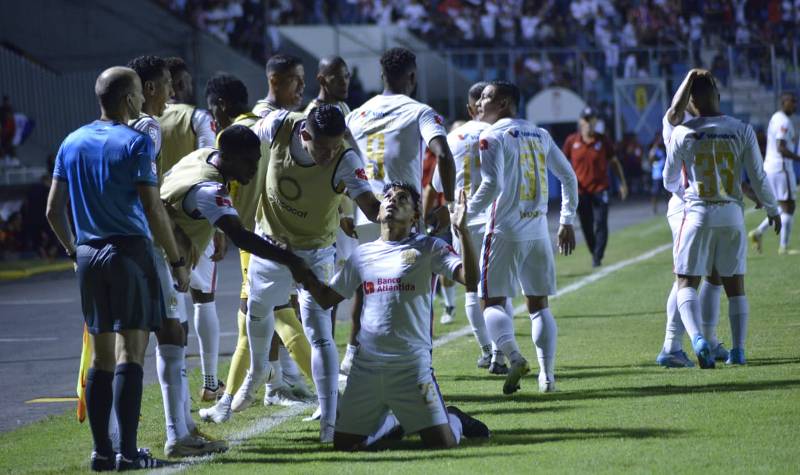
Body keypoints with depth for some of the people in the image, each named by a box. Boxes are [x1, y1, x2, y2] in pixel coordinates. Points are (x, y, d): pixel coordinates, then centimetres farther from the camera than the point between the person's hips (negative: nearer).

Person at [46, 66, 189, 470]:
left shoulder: (71, 143, 10)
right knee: (131, 353, -6)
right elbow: (153, 209, -13)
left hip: (89, 256, 6)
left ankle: (101, 451, 9)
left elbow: (53, 210, 12)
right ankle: (127, 452, -10)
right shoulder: (135, 143, -9)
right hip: (130, 253, -6)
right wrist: (177, 261, -6)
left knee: (101, 357, 10)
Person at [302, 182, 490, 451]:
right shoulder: (362, 254, 14)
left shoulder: (428, 248, 1)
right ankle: (393, 422, 34)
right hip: (366, 366, 4)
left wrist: (463, 231, -24)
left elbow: (470, 278, -13)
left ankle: (454, 420, 28)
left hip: (412, 365, -4)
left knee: (443, 443, -9)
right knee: (344, 444, 6)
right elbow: (326, 298, 20)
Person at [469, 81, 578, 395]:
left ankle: (514, 356, -25)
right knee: (539, 304, 11)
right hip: (539, 233, 5)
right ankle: (547, 374, 1)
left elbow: (492, 184, -18)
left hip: (505, 232, -5)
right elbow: (568, 177, 15)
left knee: (493, 302, 0)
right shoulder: (540, 135, 14)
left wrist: (464, 214, -9)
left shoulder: (492, 136, -6)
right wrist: (567, 221, 20)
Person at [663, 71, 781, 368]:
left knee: (686, 283, 1)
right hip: (731, 214, 2)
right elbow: (758, 177, 2)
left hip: (698, 213, -2)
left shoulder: (682, 134, -5)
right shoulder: (742, 131, -2)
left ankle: (697, 339, -23)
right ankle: (738, 350, 10)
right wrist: (772, 210, 18)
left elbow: (669, 181, 6)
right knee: (735, 284, 12)